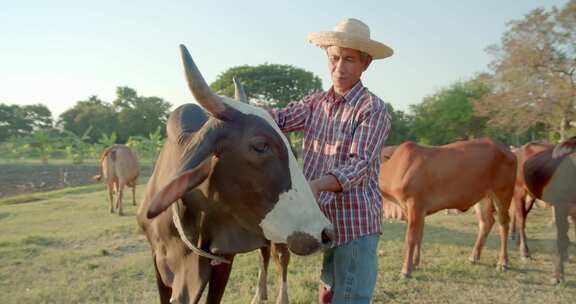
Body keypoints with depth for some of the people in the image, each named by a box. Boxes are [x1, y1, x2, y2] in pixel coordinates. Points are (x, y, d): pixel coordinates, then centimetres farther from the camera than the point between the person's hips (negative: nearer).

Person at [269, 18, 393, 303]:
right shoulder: (316, 102, 9)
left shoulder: (374, 109, -11)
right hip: (323, 220, 6)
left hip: (357, 223, -6)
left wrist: (316, 185, -36)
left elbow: (358, 166, -20)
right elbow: (280, 118, -2)